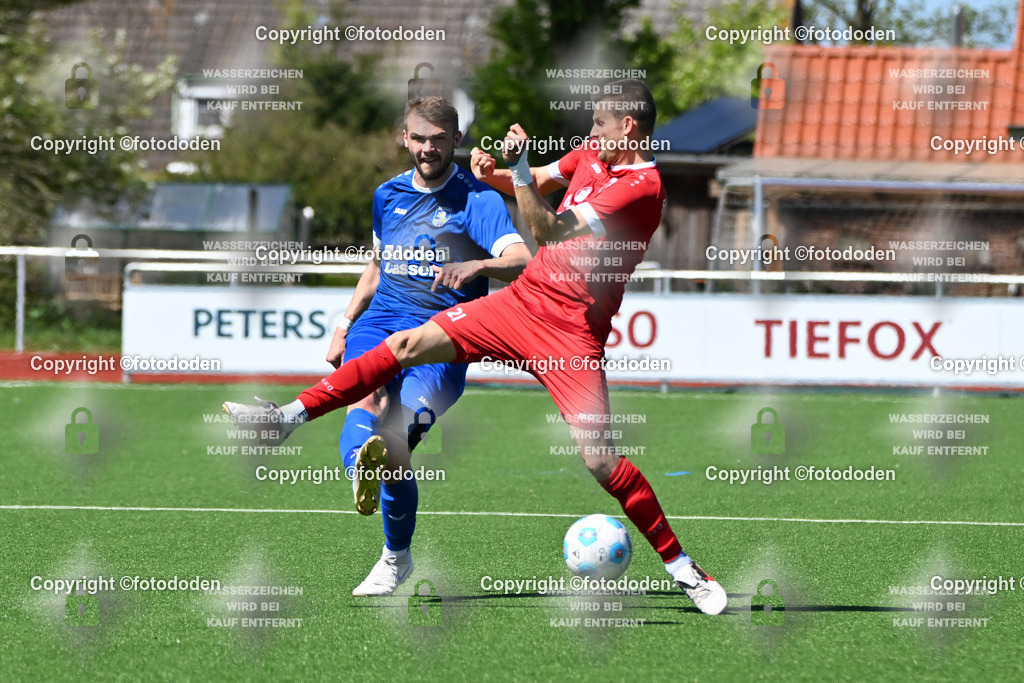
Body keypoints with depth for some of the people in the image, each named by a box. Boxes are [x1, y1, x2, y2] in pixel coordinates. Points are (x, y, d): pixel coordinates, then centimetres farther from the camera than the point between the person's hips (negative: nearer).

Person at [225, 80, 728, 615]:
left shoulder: (642, 186, -17)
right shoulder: (591, 154, 9)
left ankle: (682, 566, 0)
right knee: (406, 346, 1)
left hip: (571, 332, -8)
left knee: (599, 461, -14)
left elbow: (550, 231, -23)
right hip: (521, 301, 8)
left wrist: (520, 169, -29)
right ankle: (291, 416, 7)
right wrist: (494, 174, 7)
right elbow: (535, 184, 27)